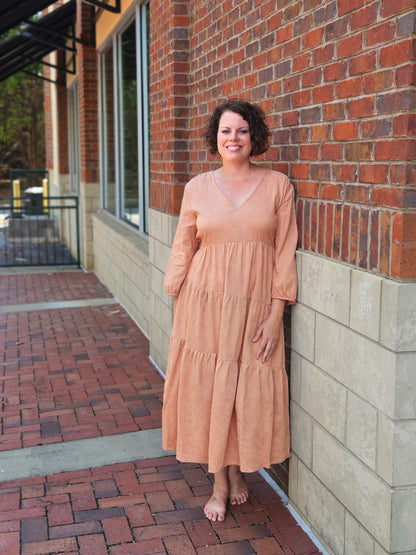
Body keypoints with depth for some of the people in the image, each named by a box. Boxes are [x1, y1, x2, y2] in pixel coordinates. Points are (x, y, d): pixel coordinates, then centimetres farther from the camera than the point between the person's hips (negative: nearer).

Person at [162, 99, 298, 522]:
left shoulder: (277, 186, 0)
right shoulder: (197, 188, 3)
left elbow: (285, 253, -2)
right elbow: (183, 250, 7)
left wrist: (275, 316, -7)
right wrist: (179, 313, 2)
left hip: (256, 306, 0)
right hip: (205, 305, 1)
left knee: (250, 393, 6)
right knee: (208, 390, 5)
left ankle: (239, 472, 33)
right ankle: (220, 486, 24)